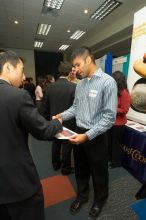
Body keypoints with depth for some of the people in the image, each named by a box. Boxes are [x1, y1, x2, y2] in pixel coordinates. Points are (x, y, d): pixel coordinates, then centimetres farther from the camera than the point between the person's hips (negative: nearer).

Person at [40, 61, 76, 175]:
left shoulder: (50, 86, -4)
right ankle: (66, 168, 31)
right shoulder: (73, 87, -17)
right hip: (68, 121, -4)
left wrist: (46, 116, 15)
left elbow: (45, 105, 0)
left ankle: (56, 164, 42)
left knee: (56, 143, 22)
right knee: (66, 145, 12)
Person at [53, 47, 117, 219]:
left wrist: (88, 135, -24)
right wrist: (61, 116, -6)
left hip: (96, 137, -5)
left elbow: (109, 117, -20)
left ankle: (99, 200, 50)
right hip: (79, 134, 6)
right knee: (80, 169, 24)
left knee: (98, 172, 19)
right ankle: (82, 196, 53)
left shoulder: (107, 82, -16)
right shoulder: (80, 84, 6)